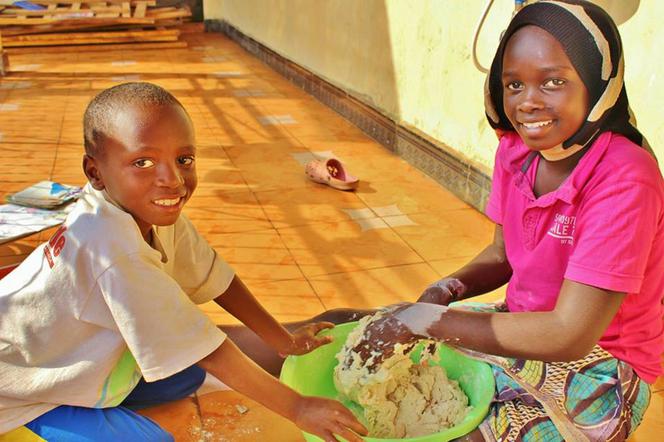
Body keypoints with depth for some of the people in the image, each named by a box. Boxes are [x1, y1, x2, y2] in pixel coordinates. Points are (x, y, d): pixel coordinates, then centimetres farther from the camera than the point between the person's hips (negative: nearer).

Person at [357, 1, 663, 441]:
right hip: (523, 331, 6)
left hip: (598, 371, -6)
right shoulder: (515, 149, -6)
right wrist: (449, 288, -14)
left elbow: (570, 335, -30)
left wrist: (427, 318, -28)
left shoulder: (624, 181, -27)